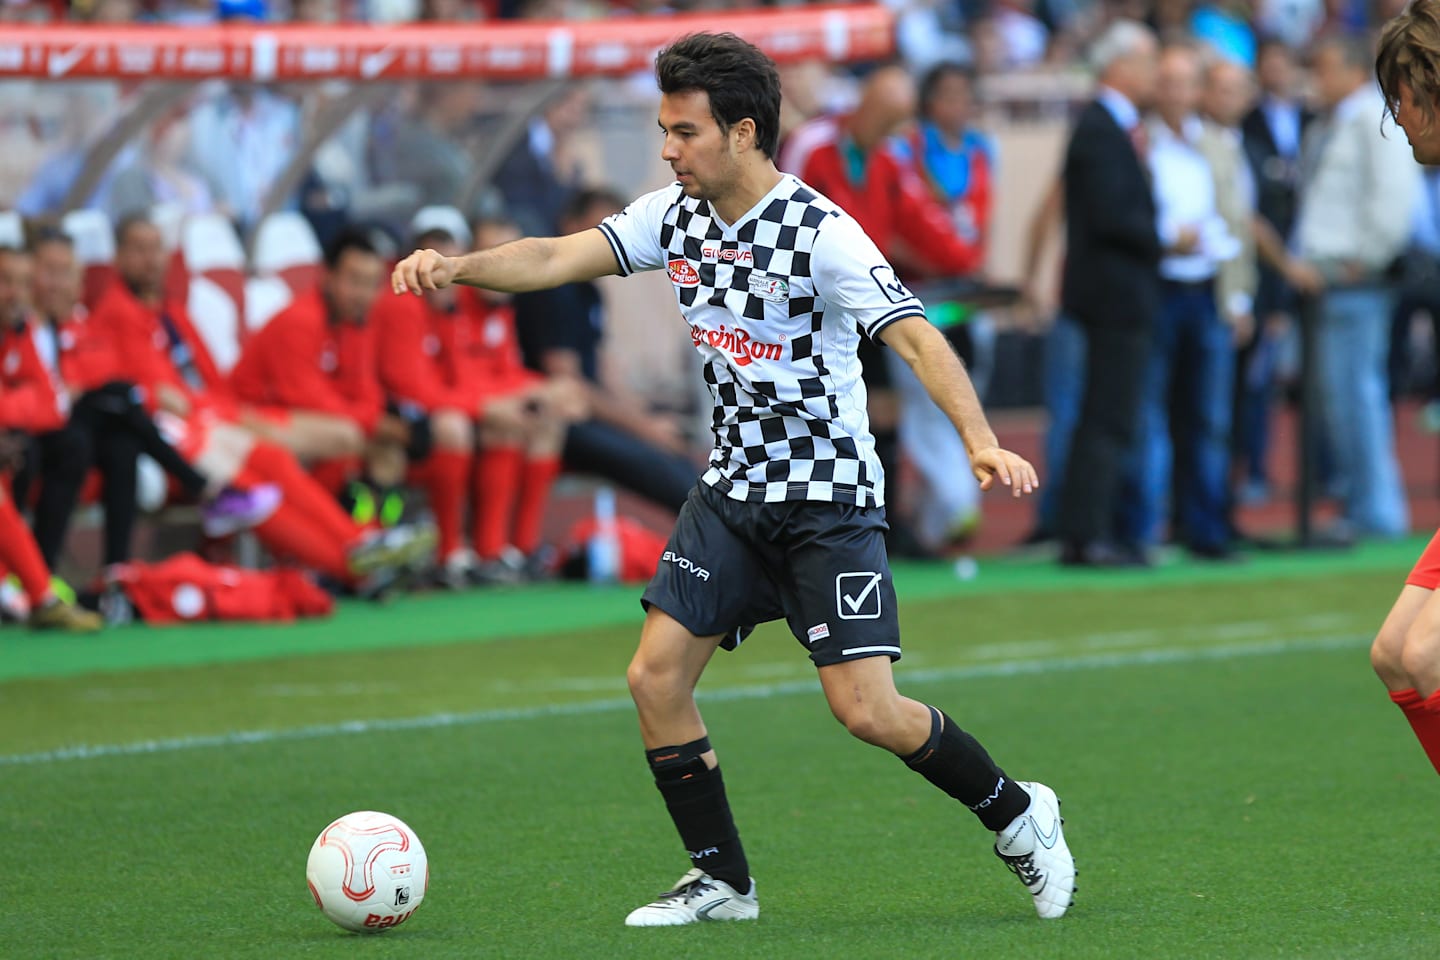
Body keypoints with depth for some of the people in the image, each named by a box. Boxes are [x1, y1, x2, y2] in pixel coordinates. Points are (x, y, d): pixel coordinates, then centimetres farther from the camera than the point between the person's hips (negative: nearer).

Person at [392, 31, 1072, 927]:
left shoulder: (821, 232, -19)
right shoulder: (675, 215, 1)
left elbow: (918, 337, -26)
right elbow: (555, 258, -4)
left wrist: (982, 441, -40)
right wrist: (458, 265, -22)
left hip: (830, 494, -6)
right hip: (733, 490, 6)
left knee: (866, 709, -12)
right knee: (655, 677, -4)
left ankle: (1016, 813, 12)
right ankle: (722, 882, 11)